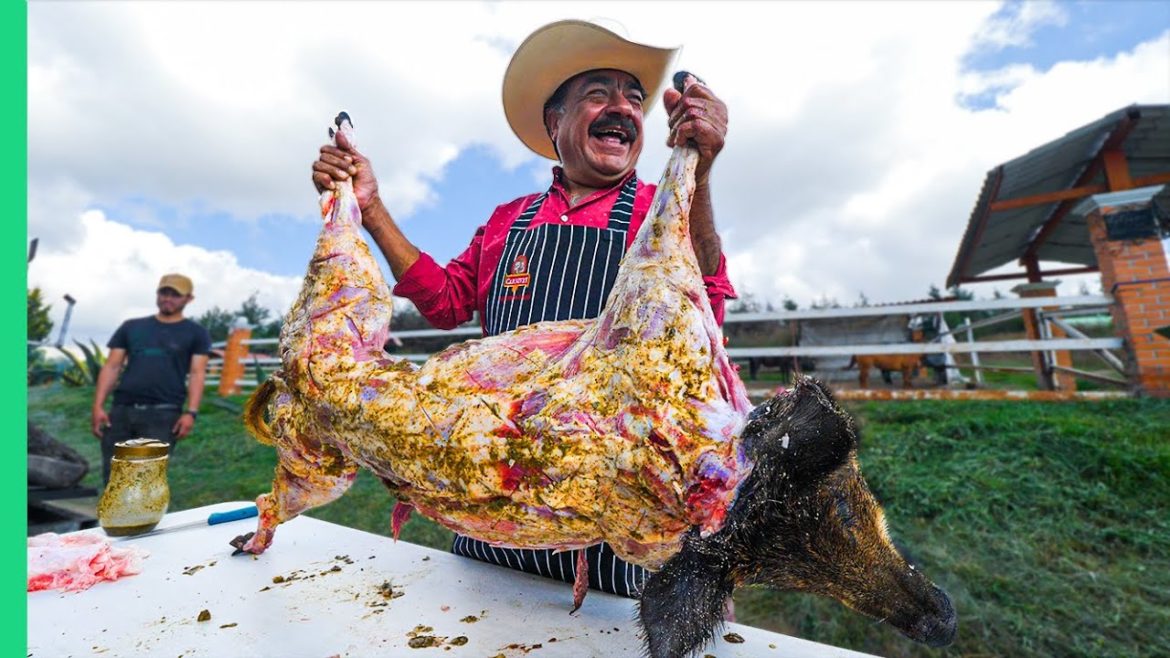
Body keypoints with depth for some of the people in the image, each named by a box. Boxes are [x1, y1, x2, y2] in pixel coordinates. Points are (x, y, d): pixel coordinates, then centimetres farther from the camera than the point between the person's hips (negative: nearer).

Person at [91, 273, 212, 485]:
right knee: (113, 477, 5)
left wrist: (191, 412, -13)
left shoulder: (196, 333, 7)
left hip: (163, 413, -4)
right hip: (121, 410, 4)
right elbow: (111, 367, 13)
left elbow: (197, 373, -1)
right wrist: (98, 406, 2)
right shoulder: (131, 327, 17)